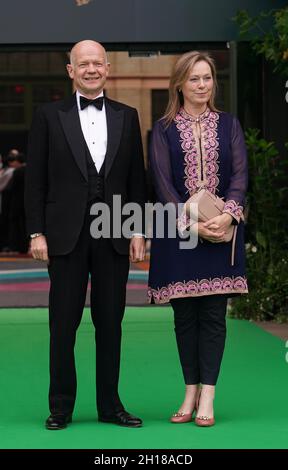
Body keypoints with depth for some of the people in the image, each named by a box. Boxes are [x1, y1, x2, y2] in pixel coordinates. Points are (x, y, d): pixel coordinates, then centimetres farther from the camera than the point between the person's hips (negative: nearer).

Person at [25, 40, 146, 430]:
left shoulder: (127, 117, 10)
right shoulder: (49, 117, 4)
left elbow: (137, 179, 10)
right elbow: (35, 180, 1)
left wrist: (139, 230, 3)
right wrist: (36, 233, -5)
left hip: (115, 236, 2)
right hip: (67, 235, -2)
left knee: (110, 322, 7)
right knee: (63, 324, 2)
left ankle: (110, 404, 16)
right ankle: (61, 407, 11)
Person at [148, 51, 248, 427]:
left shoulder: (228, 125, 9)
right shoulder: (164, 129, 4)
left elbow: (239, 174, 0)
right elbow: (163, 182, -4)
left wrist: (228, 215, -17)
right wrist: (191, 224, -15)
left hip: (221, 231, 1)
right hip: (178, 232, 0)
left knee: (213, 314, -1)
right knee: (184, 315, 3)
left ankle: (207, 396, 1)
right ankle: (191, 392, 12)